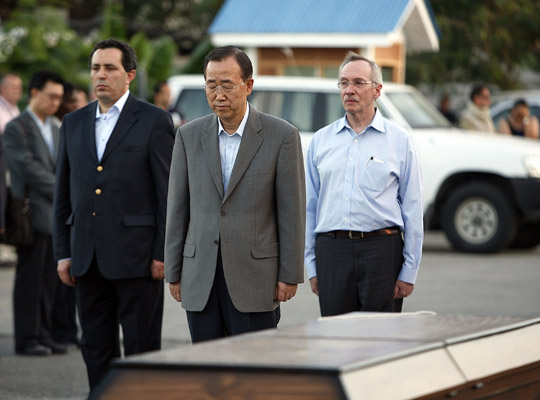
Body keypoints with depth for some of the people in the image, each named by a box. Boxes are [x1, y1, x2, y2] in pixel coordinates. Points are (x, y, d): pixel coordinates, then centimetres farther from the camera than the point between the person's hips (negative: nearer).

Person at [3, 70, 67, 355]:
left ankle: (43, 335, 14)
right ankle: (26, 339, 0)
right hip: (32, 215, -7)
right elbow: (30, 168, -15)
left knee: (49, 279, 8)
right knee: (29, 279, -4)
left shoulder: (55, 128, 18)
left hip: (55, 216, 7)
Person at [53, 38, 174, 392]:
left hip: (136, 256, -5)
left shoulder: (154, 121, -2)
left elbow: (169, 192, -5)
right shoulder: (74, 124, 13)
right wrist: (63, 253, 9)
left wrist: (163, 254, -10)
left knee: (142, 349, -1)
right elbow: (63, 194, 15)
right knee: (96, 347, 9)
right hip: (88, 257, 5)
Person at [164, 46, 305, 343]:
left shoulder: (281, 136, -2)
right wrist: (173, 273, 6)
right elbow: (177, 209, 10)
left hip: (255, 276, -3)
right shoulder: (189, 135, 8)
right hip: (200, 279, 3)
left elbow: (292, 211, -2)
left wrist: (289, 275, -5)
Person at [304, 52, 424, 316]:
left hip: (381, 249, -2)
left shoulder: (399, 140, 6)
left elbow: (412, 209, 3)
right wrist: (311, 266, 7)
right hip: (331, 252, 2)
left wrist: (409, 272, -2)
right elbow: (309, 207, 13)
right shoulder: (321, 140, 13)